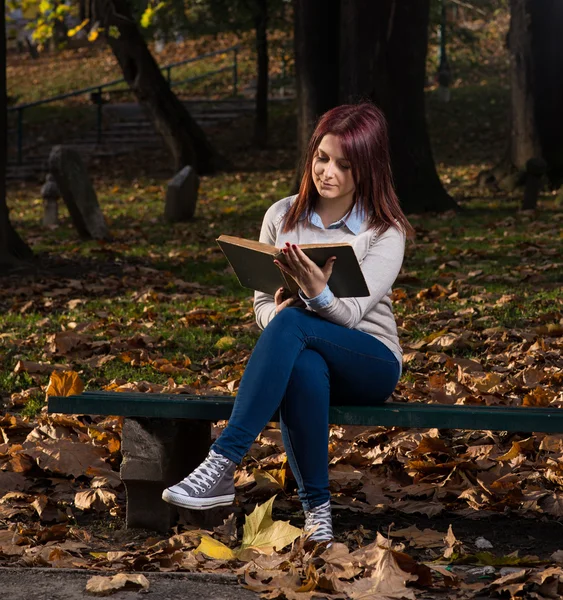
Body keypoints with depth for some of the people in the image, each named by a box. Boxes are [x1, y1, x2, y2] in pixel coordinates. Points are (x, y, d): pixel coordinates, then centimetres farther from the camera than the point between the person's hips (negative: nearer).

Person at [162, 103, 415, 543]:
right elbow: (262, 303, 8)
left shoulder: (385, 232, -3)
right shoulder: (282, 217, 7)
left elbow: (350, 314, -15)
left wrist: (317, 293, -38)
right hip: (303, 357, 2)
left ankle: (222, 465, -42)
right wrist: (277, 314, -17)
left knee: (293, 324, -35)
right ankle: (317, 509, -31)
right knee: (302, 369, -39)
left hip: (370, 363, -2)